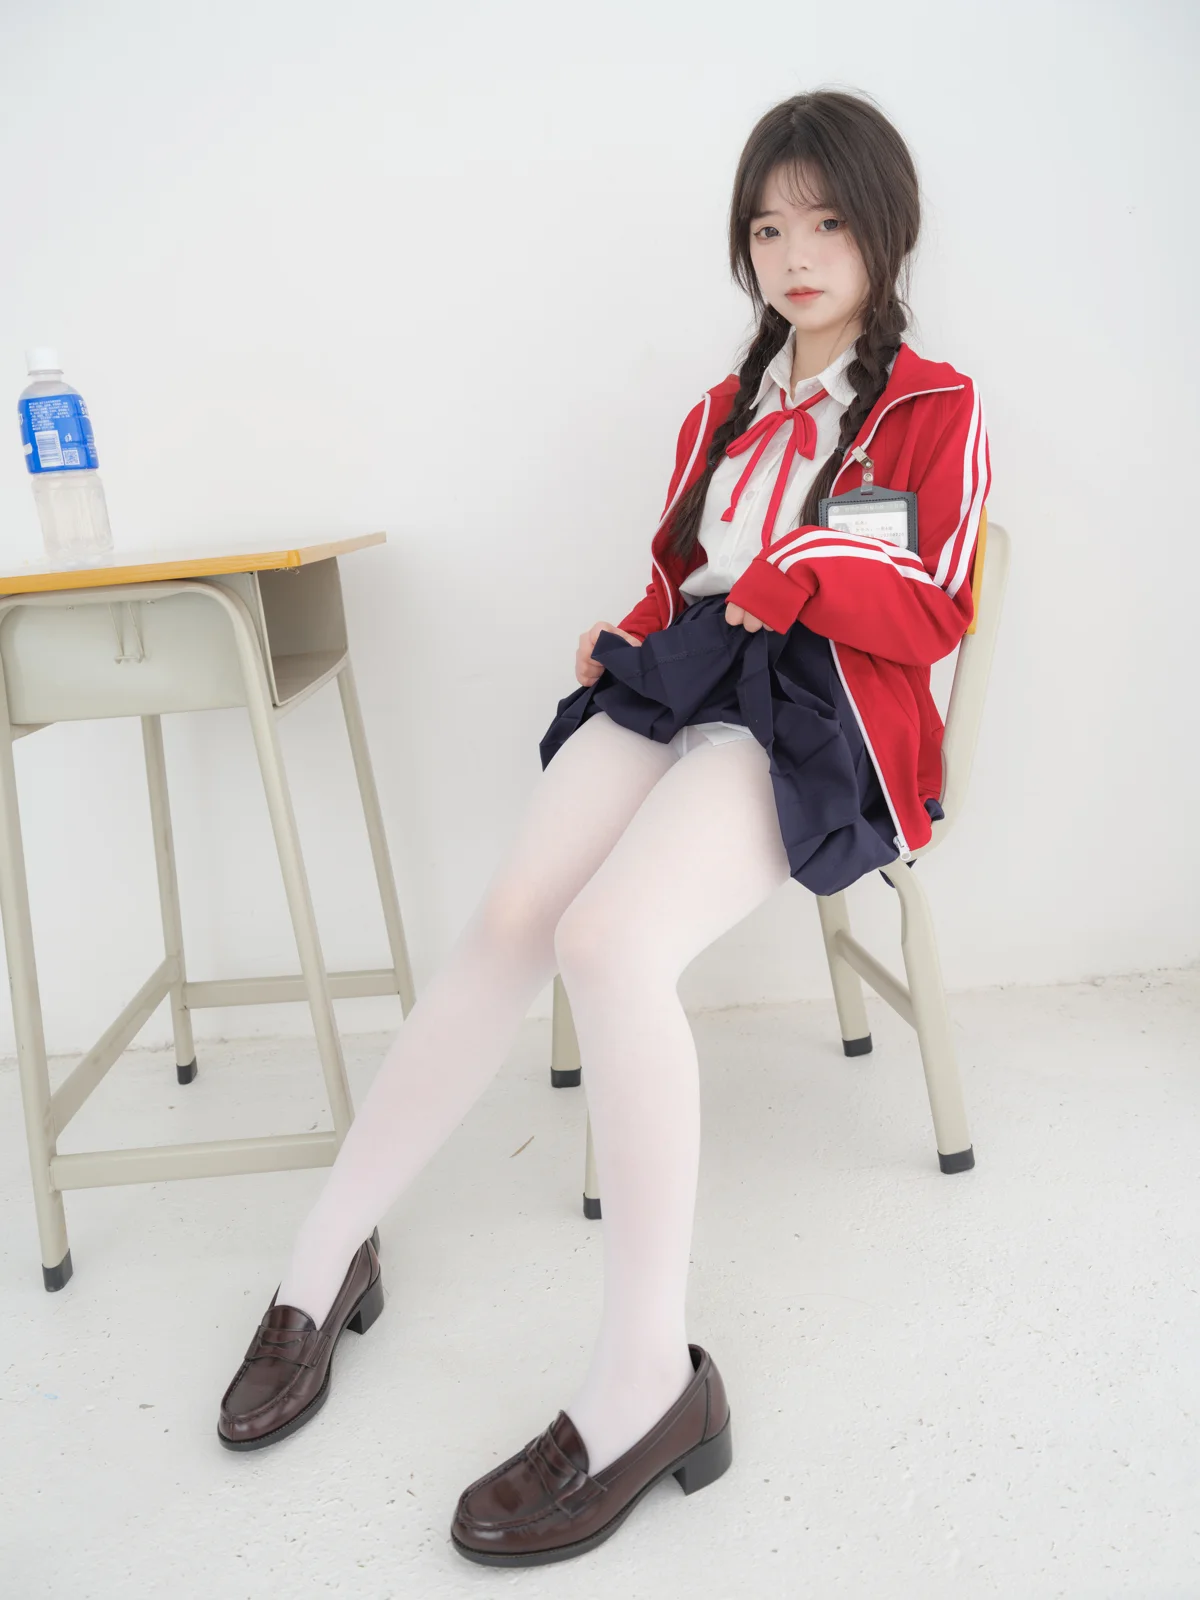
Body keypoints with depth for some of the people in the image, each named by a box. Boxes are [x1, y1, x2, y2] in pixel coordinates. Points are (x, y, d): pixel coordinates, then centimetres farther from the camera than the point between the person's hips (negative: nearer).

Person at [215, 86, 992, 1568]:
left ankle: (648, 1380, -26)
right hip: (678, 676, 5)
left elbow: (930, 611, 3)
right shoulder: (724, 409, 29)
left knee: (607, 935, -32)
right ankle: (326, 1255, -12)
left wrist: (784, 570, -6)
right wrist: (637, 630, 4)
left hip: (821, 711, -5)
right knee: (512, 916, -22)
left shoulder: (934, 407, 13)